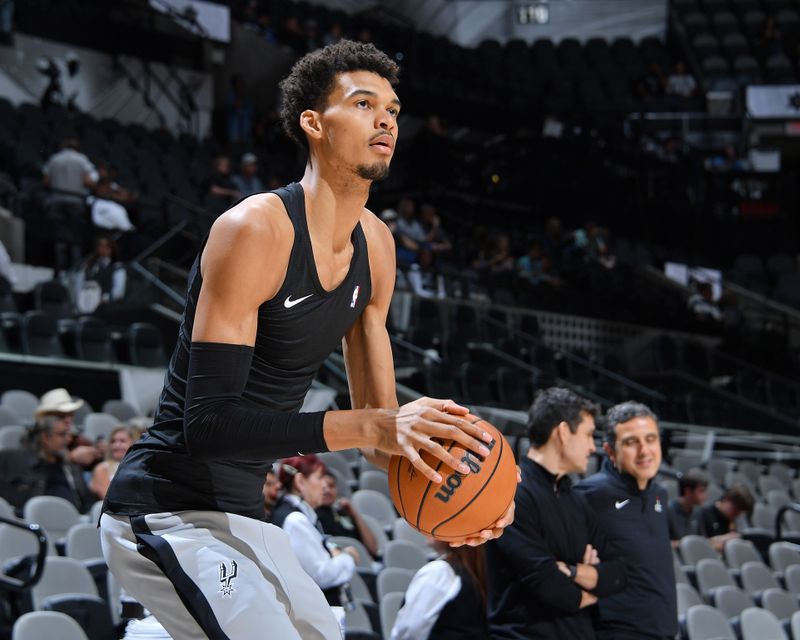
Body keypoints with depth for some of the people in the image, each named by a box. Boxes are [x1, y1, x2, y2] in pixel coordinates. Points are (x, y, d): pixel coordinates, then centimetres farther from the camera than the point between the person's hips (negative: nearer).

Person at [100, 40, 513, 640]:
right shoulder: (257, 228, -20)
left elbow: (377, 414, 12)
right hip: (169, 515, -9)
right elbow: (208, 421, -28)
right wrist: (373, 425, -35)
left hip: (242, 514, 9)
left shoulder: (376, 245, 6)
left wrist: (445, 483, -9)